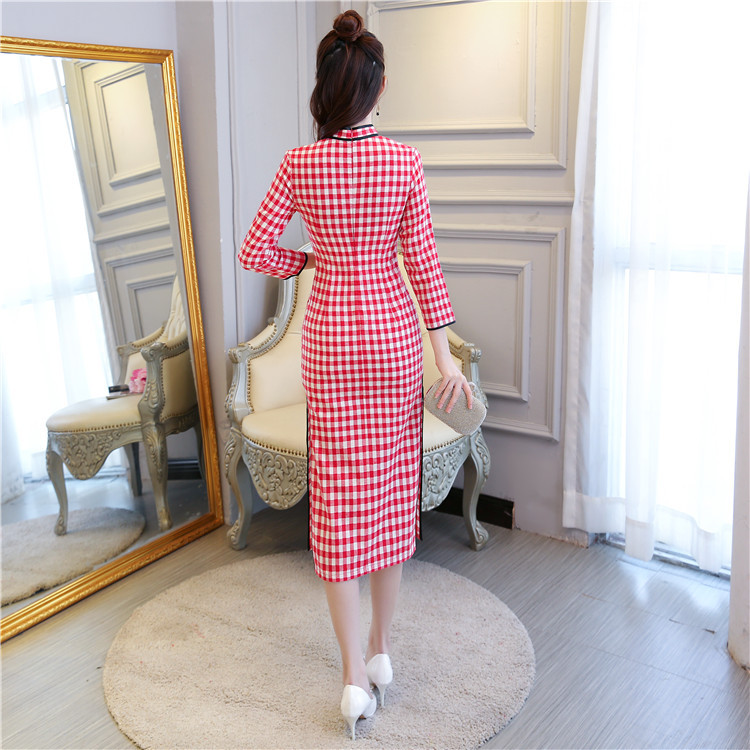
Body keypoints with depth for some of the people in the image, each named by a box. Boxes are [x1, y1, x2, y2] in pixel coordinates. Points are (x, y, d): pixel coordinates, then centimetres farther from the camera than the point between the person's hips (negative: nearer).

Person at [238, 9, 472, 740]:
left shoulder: (299, 163, -5)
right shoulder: (404, 161, -5)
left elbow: (253, 252, -6)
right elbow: (422, 260, -6)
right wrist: (446, 352, -2)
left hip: (330, 337, -1)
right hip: (393, 331, 1)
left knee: (338, 499, 5)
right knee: (393, 491, 13)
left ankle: (354, 674, 7)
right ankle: (382, 649, 26)